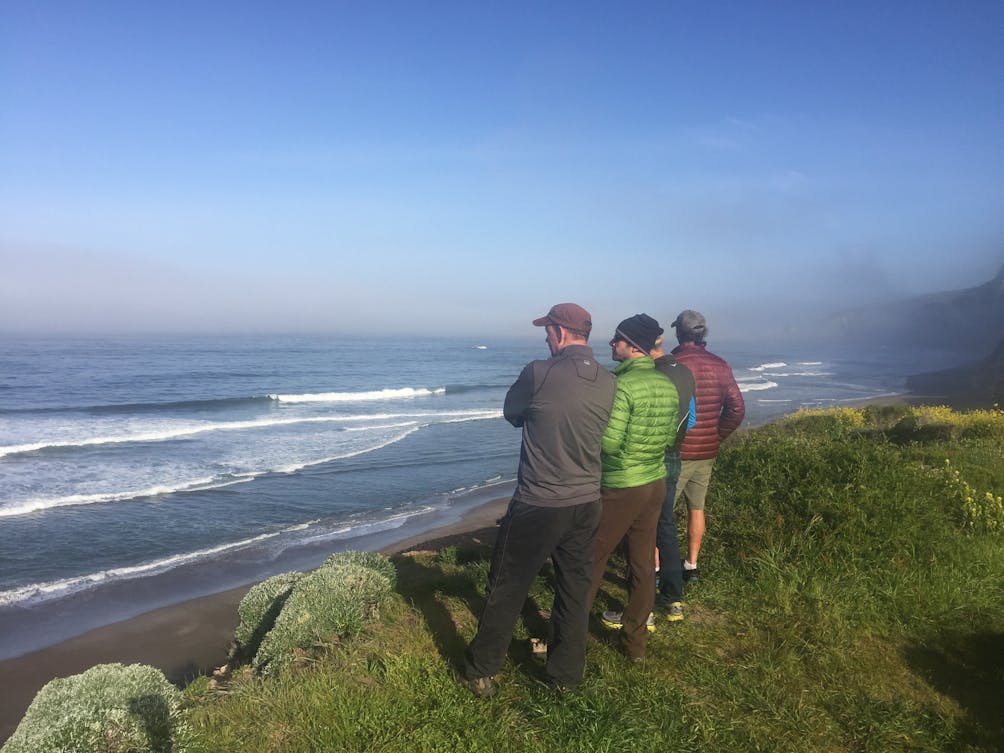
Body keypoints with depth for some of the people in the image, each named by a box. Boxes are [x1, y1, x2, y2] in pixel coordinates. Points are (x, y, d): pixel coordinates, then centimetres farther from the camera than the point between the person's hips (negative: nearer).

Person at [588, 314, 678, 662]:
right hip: (656, 483, 7)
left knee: (591, 560, 7)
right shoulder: (668, 385, 4)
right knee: (642, 563, 14)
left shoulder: (623, 385, -20)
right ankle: (635, 640, 25)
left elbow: (608, 443, -21)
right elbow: (670, 438, 11)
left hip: (621, 488, -7)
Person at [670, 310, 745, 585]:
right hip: (707, 453, 6)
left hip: (677, 452, -5)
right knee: (696, 508, 17)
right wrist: (715, 437, 11)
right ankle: (691, 567, 26)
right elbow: (737, 409, 4)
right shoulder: (720, 366, 2)